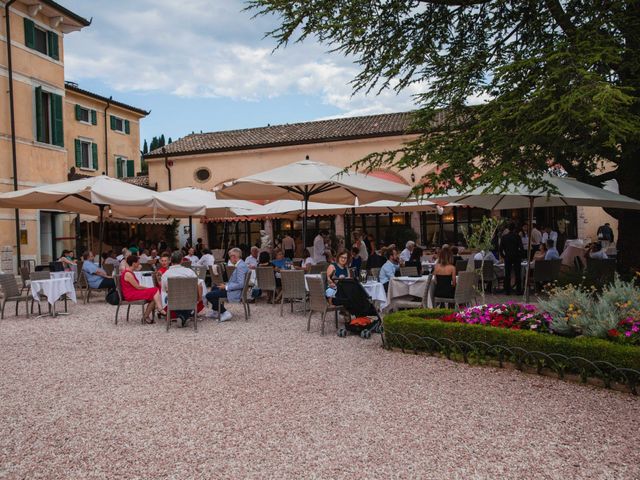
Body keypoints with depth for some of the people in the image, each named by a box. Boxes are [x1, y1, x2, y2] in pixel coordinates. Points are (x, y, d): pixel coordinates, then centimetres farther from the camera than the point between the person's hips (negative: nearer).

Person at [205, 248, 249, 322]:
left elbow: (240, 284, -28)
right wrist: (226, 285, 7)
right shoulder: (240, 264, 10)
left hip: (235, 293, -11)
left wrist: (226, 287, -20)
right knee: (214, 288, 30)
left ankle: (225, 313, -9)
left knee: (209, 295, -12)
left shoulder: (241, 266, -23)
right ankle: (216, 312, 32)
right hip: (233, 289, 11)